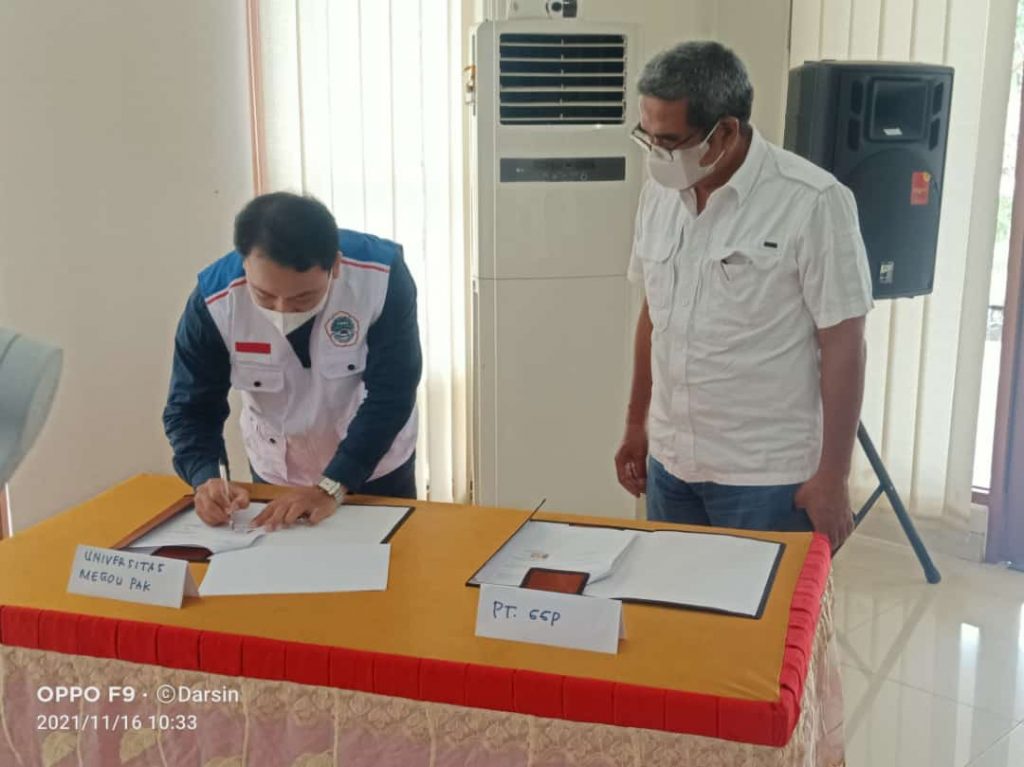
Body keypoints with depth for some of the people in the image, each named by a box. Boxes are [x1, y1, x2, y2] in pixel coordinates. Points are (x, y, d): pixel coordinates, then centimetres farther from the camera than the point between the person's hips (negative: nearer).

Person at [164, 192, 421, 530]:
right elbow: (190, 408, -15)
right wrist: (205, 479, -34)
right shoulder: (214, 302, -25)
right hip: (275, 475, 1)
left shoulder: (382, 276, -29)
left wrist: (332, 487, -33)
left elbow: (390, 396, -26)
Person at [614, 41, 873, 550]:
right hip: (670, 461, 6)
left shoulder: (812, 202, -16)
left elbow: (843, 344, -13)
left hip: (767, 475, -5)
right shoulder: (659, 192, 1)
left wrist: (832, 475, -12)